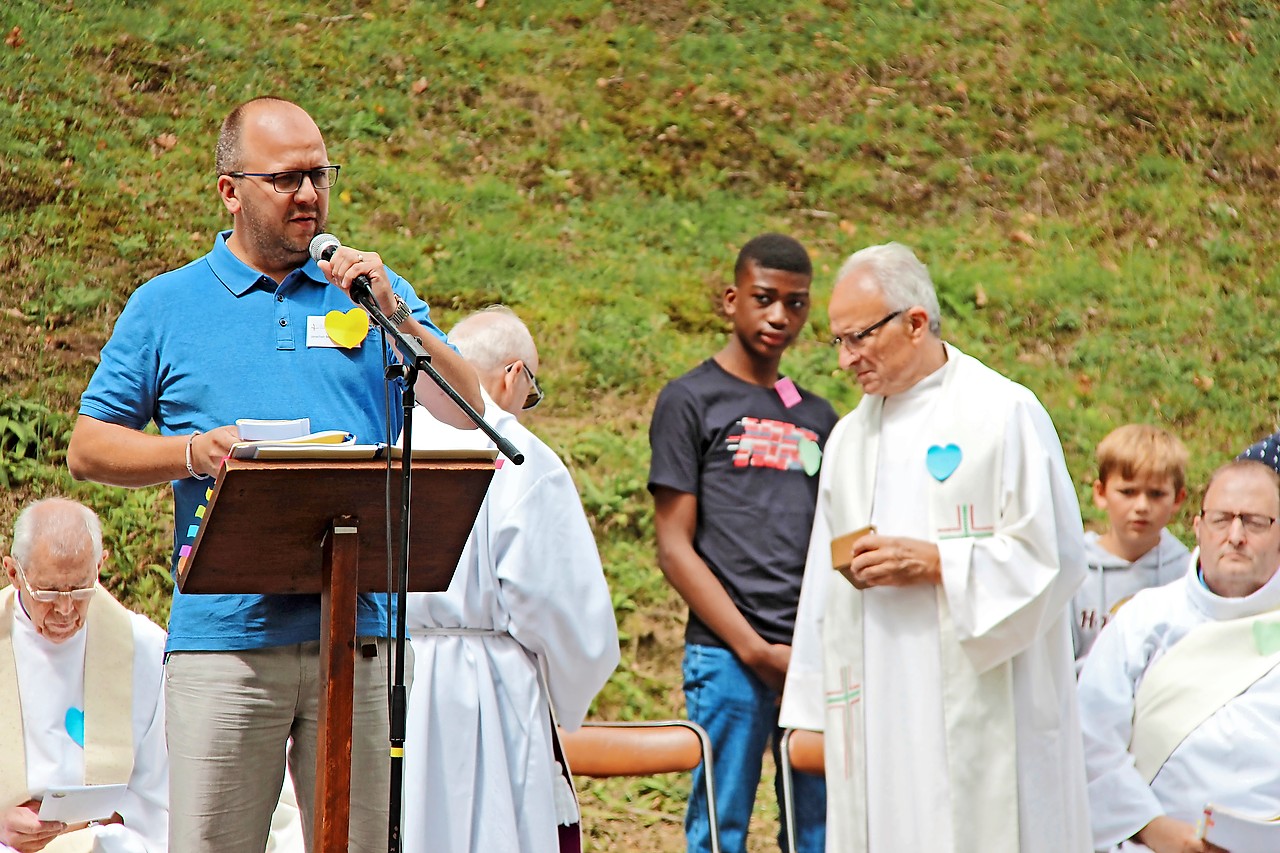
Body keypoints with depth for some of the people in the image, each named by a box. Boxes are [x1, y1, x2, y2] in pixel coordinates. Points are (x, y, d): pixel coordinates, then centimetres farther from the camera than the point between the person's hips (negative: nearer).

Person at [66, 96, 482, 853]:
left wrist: (394, 315, -6)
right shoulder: (166, 306, 11)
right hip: (225, 632, -2)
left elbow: (467, 415, 8)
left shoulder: (369, 289, 15)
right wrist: (194, 452, -7)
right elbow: (89, 447, 10)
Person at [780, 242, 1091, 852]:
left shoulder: (1003, 414, -4)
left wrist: (935, 564, -14)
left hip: (979, 706, -5)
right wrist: (817, 710, 15)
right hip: (876, 713, 5)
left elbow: (1052, 555, -9)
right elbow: (825, 585, 19)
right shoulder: (849, 438, 16)